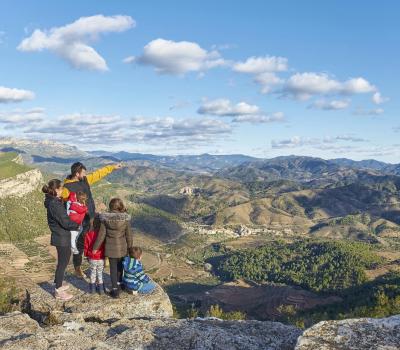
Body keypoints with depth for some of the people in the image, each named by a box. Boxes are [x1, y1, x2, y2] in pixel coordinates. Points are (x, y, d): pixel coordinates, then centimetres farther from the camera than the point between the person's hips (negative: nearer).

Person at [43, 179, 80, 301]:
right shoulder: (55, 205, -24)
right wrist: (77, 225, -8)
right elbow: (65, 223, -23)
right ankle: (58, 291, 13)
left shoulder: (54, 201, 6)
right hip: (62, 238, -9)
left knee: (63, 261, 22)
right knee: (62, 263, 2)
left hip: (61, 237, 9)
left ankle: (58, 285, 36)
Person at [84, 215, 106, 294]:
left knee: (93, 272, 18)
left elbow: (86, 247, -1)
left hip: (92, 258, 1)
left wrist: (87, 255, 14)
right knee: (100, 273, 14)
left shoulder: (89, 234, -12)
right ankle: (101, 288, 21)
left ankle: (92, 288, 25)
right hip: (101, 258, -1)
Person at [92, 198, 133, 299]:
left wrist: (95, 247, 4)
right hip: (122, 247, 1)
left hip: (110, 247, -1)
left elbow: (101, 235, -7)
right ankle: (118, 284, 40)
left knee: (113, 268, 9)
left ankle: (115, 290, 9)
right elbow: (129, 235, -5)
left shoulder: (106, 219, -12)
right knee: (120, 266, 22)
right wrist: (129, 247, 9)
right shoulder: (126, 219, -12)